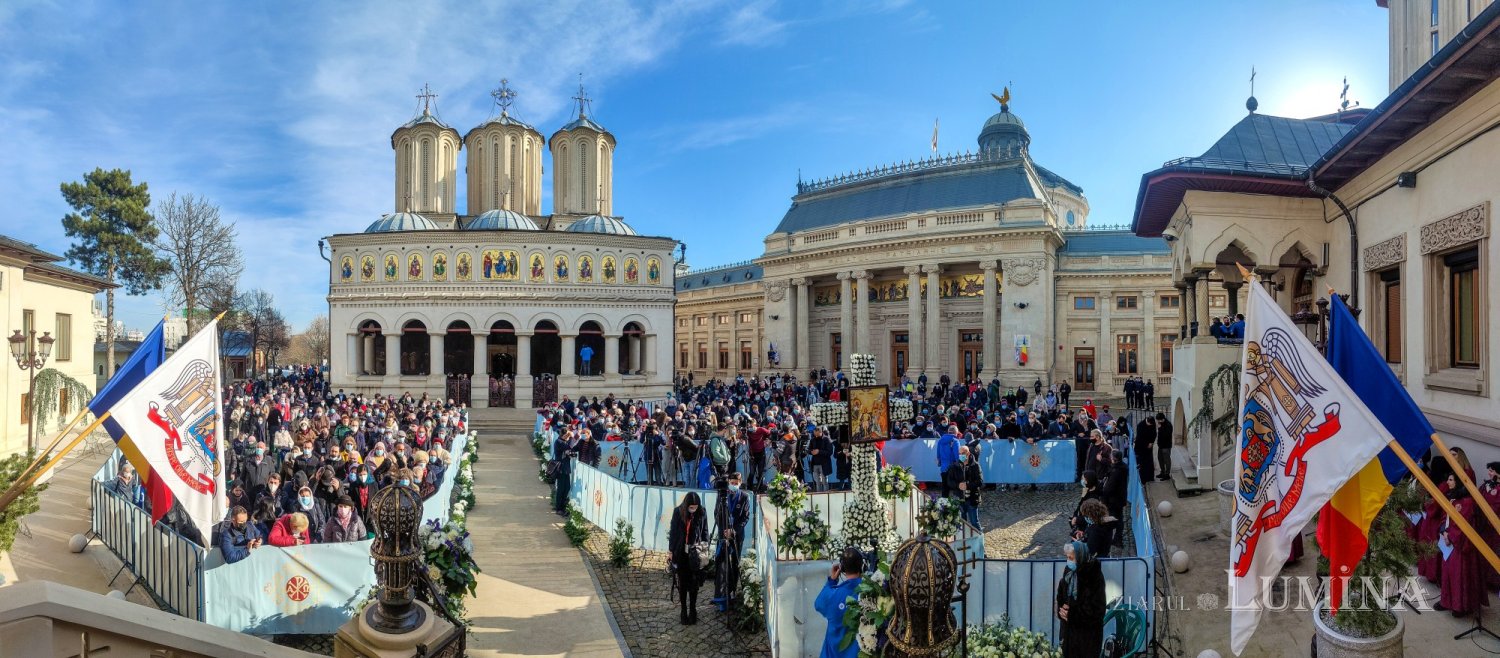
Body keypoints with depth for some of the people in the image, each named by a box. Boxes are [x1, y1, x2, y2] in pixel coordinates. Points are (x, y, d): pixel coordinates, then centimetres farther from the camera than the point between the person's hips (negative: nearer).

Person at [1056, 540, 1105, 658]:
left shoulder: (1095, 576, -18)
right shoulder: (1069, 572, 1)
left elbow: (1096, 609, -18)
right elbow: (1061, 597, 8)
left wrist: (1071, 613, -17)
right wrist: (1062, 610, -11)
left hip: (1088, 632, -6)